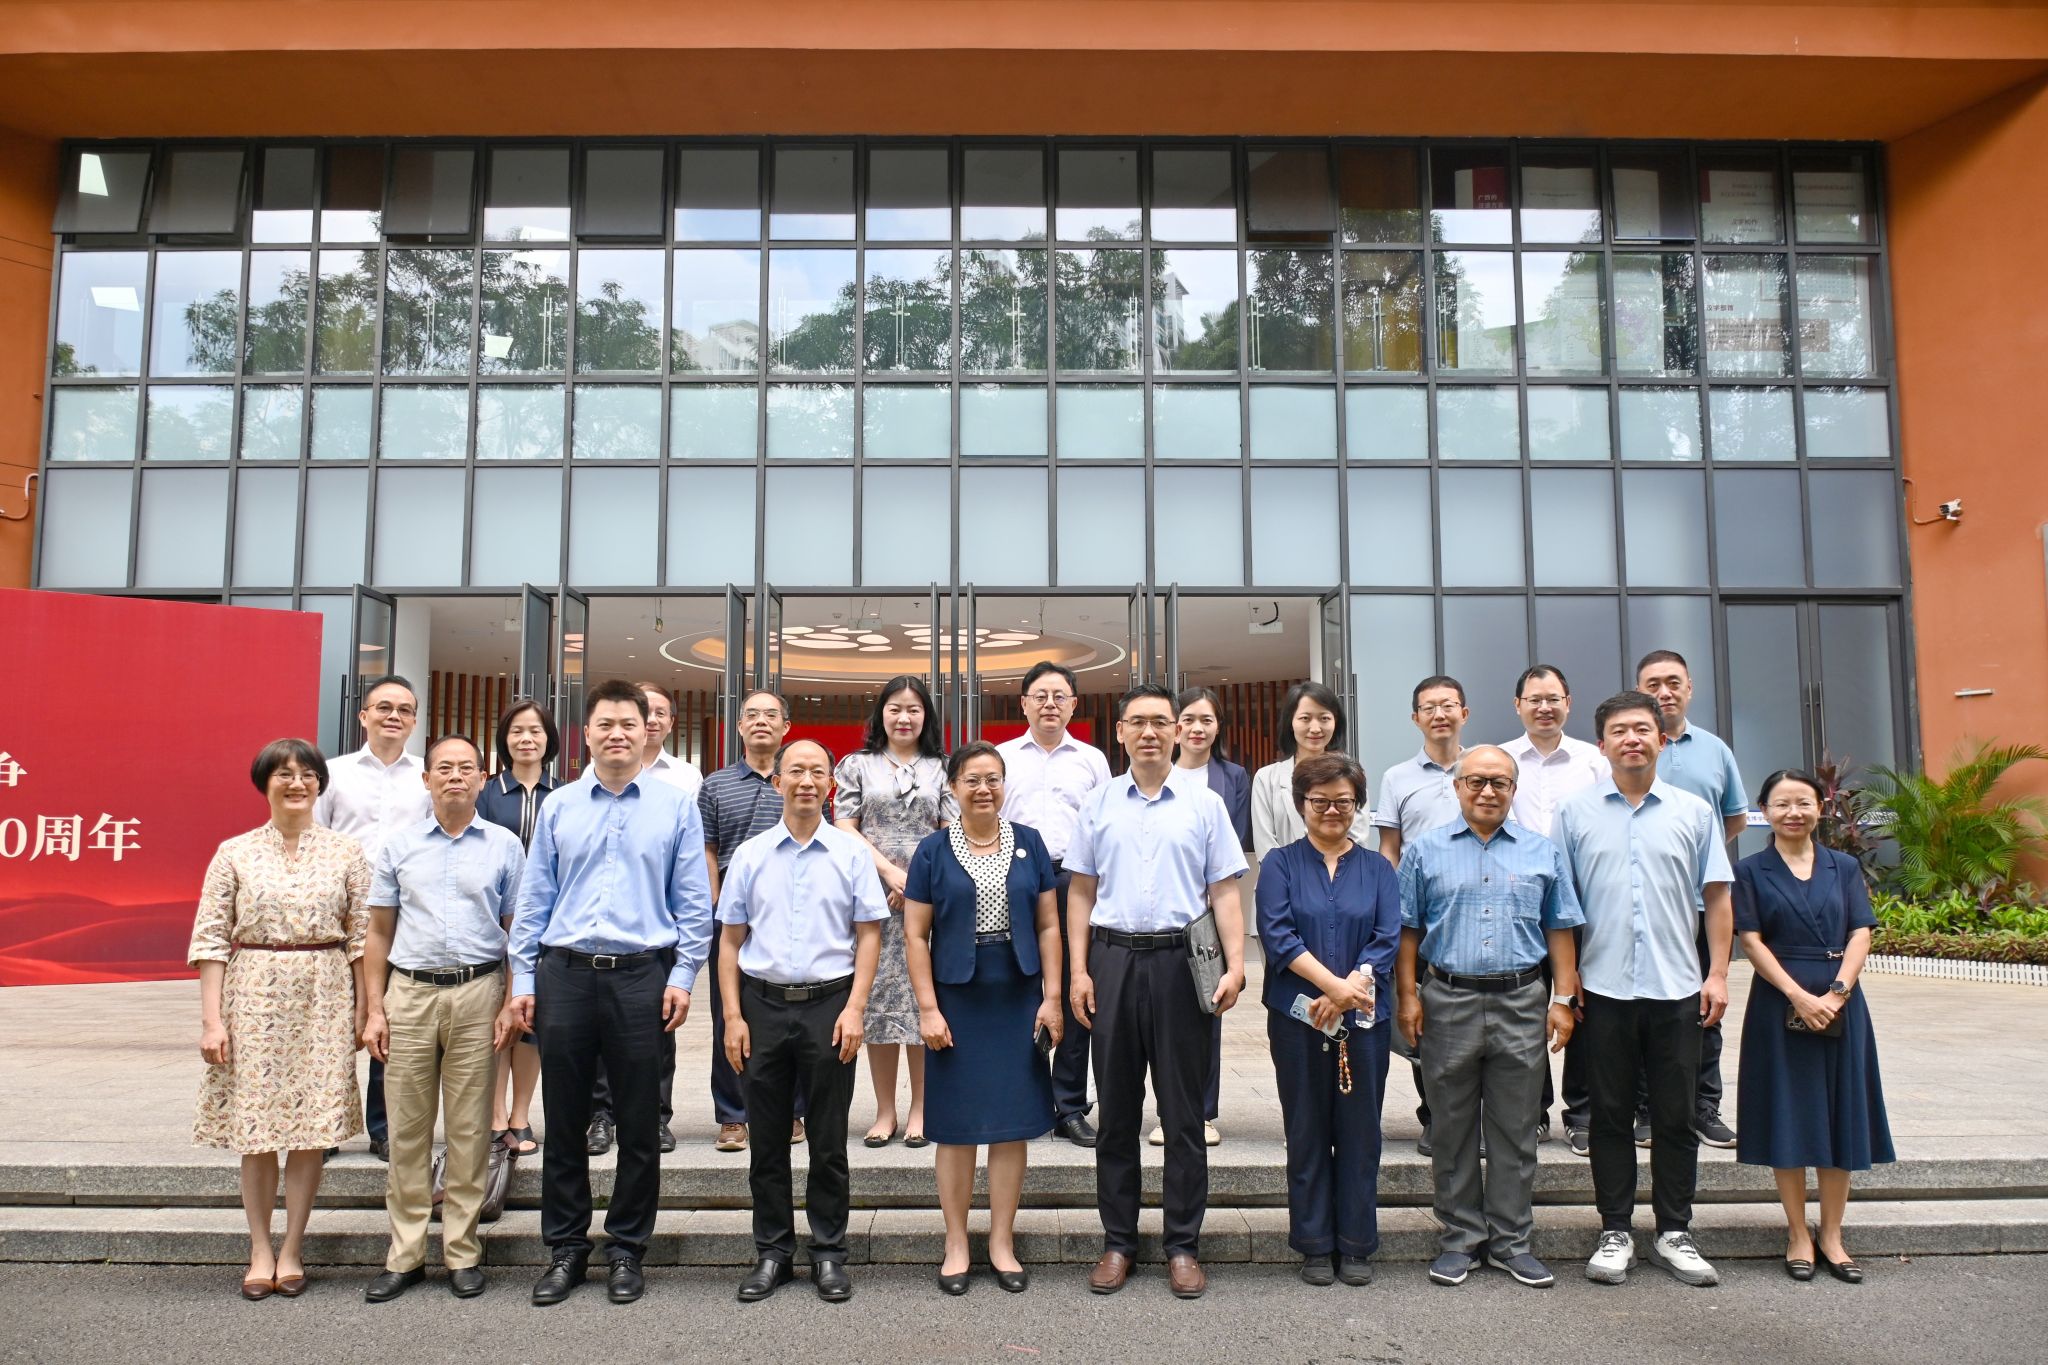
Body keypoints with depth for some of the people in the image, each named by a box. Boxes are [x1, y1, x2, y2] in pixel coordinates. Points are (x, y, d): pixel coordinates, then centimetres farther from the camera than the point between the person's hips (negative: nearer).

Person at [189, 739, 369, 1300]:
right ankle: (260, 1250, 19)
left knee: (313, 1125, 3)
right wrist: (211, 1018, -5)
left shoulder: (346, 852, 3)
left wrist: (364, 1010, 1)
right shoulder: (235, 853, 2)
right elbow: (210, 939, 1)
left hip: (324, 1001, 0)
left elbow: (361, 938, 4)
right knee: (255, 1126, 4)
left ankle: (292, 1248, 17)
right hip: (254, 998, 0)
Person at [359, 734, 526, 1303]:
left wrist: (511, 1004, -3)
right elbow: (379, 932, 10)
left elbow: (515, 932, 5)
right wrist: (373, 1010, 4)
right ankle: (405, 1255, 16)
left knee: (469, 1129, 4)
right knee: (407, 1130, 5)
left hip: (477, 993, -1)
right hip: (409, 993, 1)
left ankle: (463, 1252, 15)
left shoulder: (505, 846, 5)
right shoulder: (399, 845, 9)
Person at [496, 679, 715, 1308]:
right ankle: (565, 1248, 24)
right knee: (563, 1119, 9)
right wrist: (522, 981, 4)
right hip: (564, 973, 2)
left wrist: (683, 977, -4)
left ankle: (627, 1249, 21)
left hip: (642, 974, -1)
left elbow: (693, 902, 3)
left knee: (639, 1123, 6)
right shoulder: (558, 807, 8)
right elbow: (533, 900, 9)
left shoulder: (676, 806, 3)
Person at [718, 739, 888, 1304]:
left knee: (829, 1139, 5)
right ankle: (772, 1252, 21)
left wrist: (854, 1009, -8)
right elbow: (731, 940, 7)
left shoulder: (851, 853, 2)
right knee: (767, 1136, 9)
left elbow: (869, 935, 1)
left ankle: (829, 1252, 18)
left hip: (829, 1004, -1)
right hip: (763, 1005, 2)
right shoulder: (750, 855, 6)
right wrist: (733, 1017, 0)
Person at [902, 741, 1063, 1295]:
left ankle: (1002, 1242, 20)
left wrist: (1052, 998, -1)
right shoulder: (933, 850, -1)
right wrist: (928, 1008, -8)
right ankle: (956, 1245, 18)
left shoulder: (1028, 843, 5)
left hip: (1018, 999, 2)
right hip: (957, 999, -2)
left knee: (1014, 1123, 6)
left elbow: (1048, 925, 6)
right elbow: (915, 935, -1)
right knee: (957, 1126, 5)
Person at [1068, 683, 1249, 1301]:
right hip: (1113, 956, 1)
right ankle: (1118, 1241, 20)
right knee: (1117, 1110, 9)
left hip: (1181, 961, -1)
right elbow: (1081, 891, 8)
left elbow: (1224, 891, 2)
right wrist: (1078, 970, 1)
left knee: (1183, 1111, 5)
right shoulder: (1099, 804, 8)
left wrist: (1235, 965, -9)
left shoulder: (1205, 804, 4)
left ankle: (1184, 1245, 16)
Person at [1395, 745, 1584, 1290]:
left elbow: (1559, 930, 8)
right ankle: (1459, 1240, 18)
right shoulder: (1425, 852, 5)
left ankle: (1512, 1241, 18)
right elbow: (1408, 931, 4)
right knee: (1454, 1128, 7)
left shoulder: (1542, 852, 8)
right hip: (1448, 1003, -1)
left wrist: (1564, 1000, 2)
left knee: (1515, 1128, 7)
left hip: (1521, 1004, 1)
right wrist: (1408, 996, -3)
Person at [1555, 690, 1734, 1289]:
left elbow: (1716, 897, 7)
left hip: (1677, 988, 1)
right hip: (1604, 988, -1)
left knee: (1676, 1116, 8)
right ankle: (1614, 1232, 18)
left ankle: (1674, 1233, 21)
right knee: (1611, 1115, 7)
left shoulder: (1693, 812, 6)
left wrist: (1718, 974, 0)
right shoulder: (1575, 812, 3)